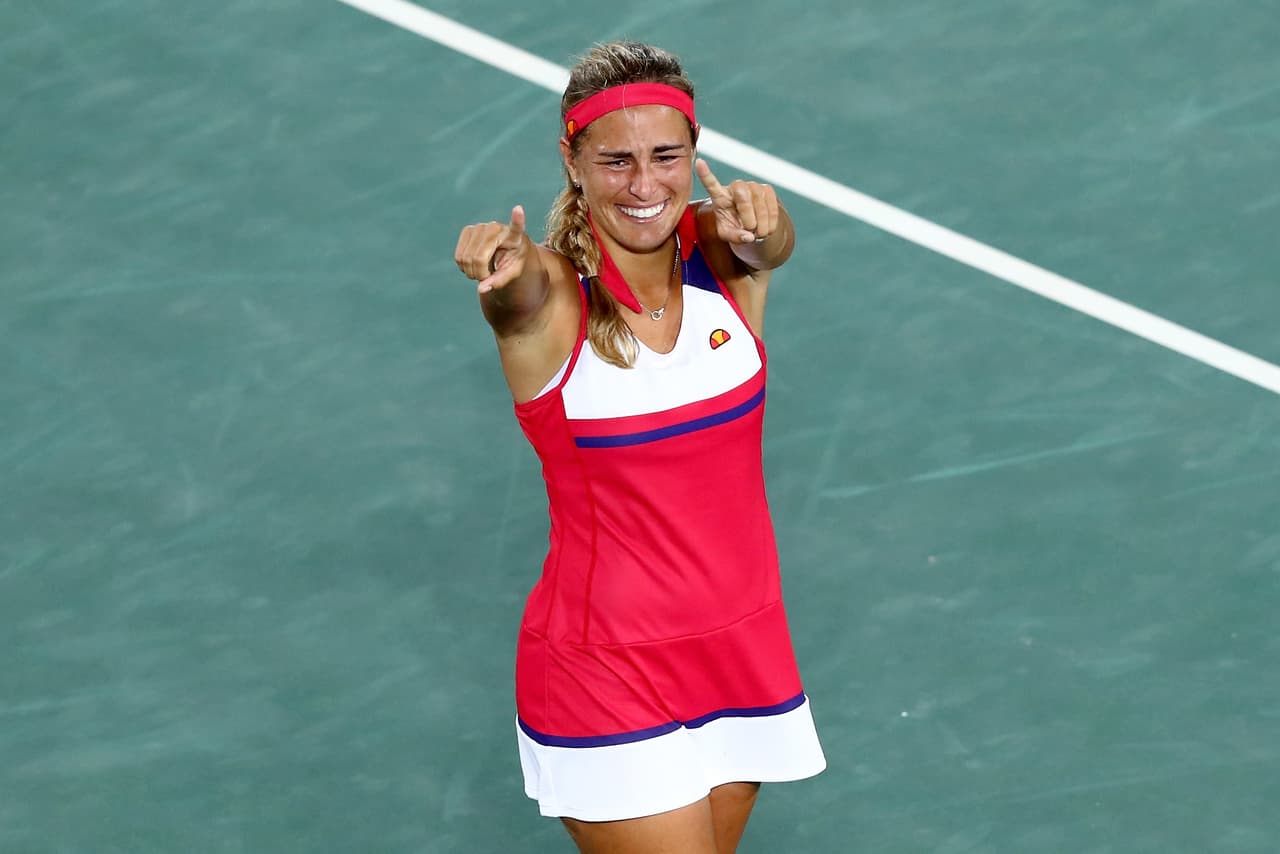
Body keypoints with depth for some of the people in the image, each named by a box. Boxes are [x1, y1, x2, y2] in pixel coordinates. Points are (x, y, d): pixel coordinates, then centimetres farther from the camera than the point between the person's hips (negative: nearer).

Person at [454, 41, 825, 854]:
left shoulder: (722, 256, -6)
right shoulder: (549, 297, -16)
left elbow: (772, 243, -28)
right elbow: (522, 291, -38)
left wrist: (757, 225, -52)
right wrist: (504, 267, -63)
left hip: (742, 647, 4)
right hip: (604, 674, -4)